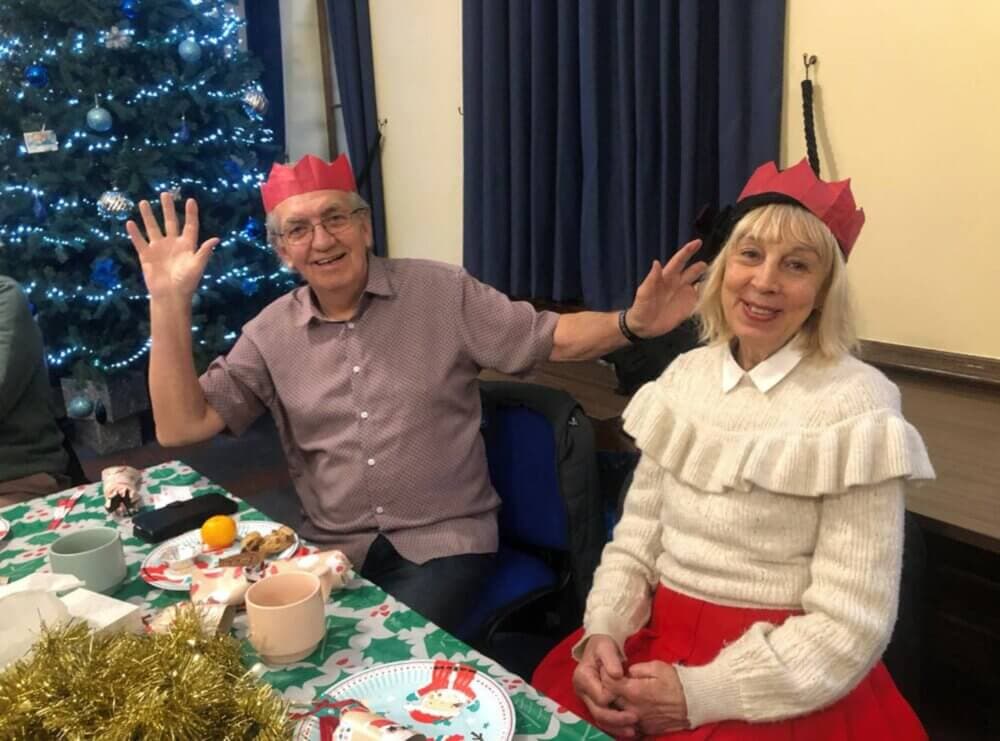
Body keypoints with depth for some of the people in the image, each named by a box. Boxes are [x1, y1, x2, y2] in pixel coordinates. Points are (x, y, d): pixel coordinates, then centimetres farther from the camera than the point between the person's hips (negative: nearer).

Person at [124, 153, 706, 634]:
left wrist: (632, 324, -23)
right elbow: (181, 428, -3)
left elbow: (551, 338, -3)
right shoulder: (271, 334, 2)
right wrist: (170, 303, -12)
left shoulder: (442, 293, -3)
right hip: (332, 547, 3)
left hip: (444, 539, -2)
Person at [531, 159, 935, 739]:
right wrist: (602, 633, -10)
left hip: (787, 691, -3)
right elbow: (636, 541, 6)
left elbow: (849, 625, -13)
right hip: (657, 645, 4)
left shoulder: (855, 403, -11)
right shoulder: (685, 376, 3)